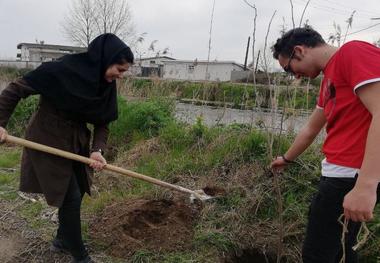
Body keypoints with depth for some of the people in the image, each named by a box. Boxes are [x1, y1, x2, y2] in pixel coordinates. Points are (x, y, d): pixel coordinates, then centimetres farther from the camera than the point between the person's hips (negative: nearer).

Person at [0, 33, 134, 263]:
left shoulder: (107, 85, -6)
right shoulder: (63, 69, -25)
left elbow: (103, 123, -4)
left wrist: (97, 151, -20)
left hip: (77, 142, 7)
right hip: (49, 140, -7)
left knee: (78, 191, 15)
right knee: (70, 196, -2)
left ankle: (63, 240, 40)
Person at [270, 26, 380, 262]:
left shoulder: (354, 52, -11)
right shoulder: (329, 78, 17)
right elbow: (310, 130, 27)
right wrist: (286, 159, 39)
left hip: (353, 176, -9)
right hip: (342, 174, 9)